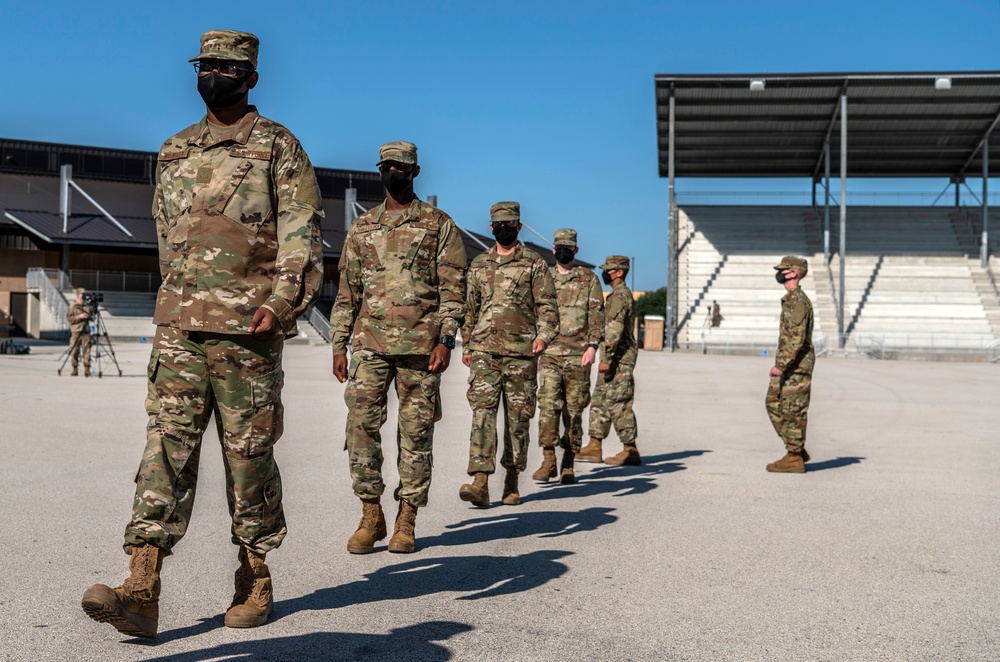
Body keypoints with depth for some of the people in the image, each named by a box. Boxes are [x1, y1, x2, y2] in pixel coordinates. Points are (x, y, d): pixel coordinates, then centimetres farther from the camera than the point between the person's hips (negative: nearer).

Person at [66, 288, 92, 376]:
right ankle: (75, 369, 9)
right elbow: (69, 318, -4)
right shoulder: (72, 306, 3)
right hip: (75, 332, -2)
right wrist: (79, 317, -13)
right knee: (74, 351, 0)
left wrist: (88, 316, -3)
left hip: (86, 332, 2)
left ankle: (87, 369, -2)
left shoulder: (88, 306, 12)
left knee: (87, 350, -4)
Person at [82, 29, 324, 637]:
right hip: (177, 328, 5)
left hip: (248, 331, -4)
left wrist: (282, 301, -21)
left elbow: (302, 235, -7)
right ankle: (142, 592, -8)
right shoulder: (174, 153, 19)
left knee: (249, 455, 3)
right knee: (167, 446, -5)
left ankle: (256, 580, 18)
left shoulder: (278, 147, 3)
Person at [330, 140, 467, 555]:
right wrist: (338, 346, 9)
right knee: (361, 425, -5)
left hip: (420, 345, -2)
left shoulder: (439, 225, 6)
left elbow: (453, 289, 0)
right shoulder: (361, 228, 16)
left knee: (416, 432, 2)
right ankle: (370, 516, 7)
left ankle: (407, 520, 12)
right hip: (369, 342, 3)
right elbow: (347, 291, 16)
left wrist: (446, 339, -10)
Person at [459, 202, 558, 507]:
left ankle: (512, 481, 19)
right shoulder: (479, 264, 15)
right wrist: (467, 345, 20)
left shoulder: (535, 264, 4)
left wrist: (543, 335, -18)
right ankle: (480, 483, -17)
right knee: (482, 412, -11)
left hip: (521, 353, -2)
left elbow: (547, 305, -1)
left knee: (517, 417, 4)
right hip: (484, 352, 2)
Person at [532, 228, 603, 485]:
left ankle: (568, 464, 13)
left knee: (574, 410, 4)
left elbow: (597, 314, 2)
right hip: (549, 353, 1)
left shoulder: (589, 279, 7)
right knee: (548, 404, -13)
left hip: (578, 355, -1)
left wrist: (592, 345, -10)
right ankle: (548, 461, -8)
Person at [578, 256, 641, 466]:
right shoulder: (623, 294, 19)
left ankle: (630, 451, 0)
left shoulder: (620, 295, -15)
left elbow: (614, 330, -24)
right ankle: (594, 447, 15)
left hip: (618, 358, -11)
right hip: (616, 358, 11)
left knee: (618, 405, -6)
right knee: (600, 401, 12)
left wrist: (606, 358, -25)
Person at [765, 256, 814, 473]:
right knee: (773, 403, 13)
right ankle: (798, 450, 20)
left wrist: (781, 364, -26)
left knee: (792, 411, -4)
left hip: (797, 366, -10)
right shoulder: (790, 299, 15)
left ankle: (794, 458, 5)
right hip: (789, 364, 10)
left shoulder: (799, 301, -17)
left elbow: (797, 339, -24)